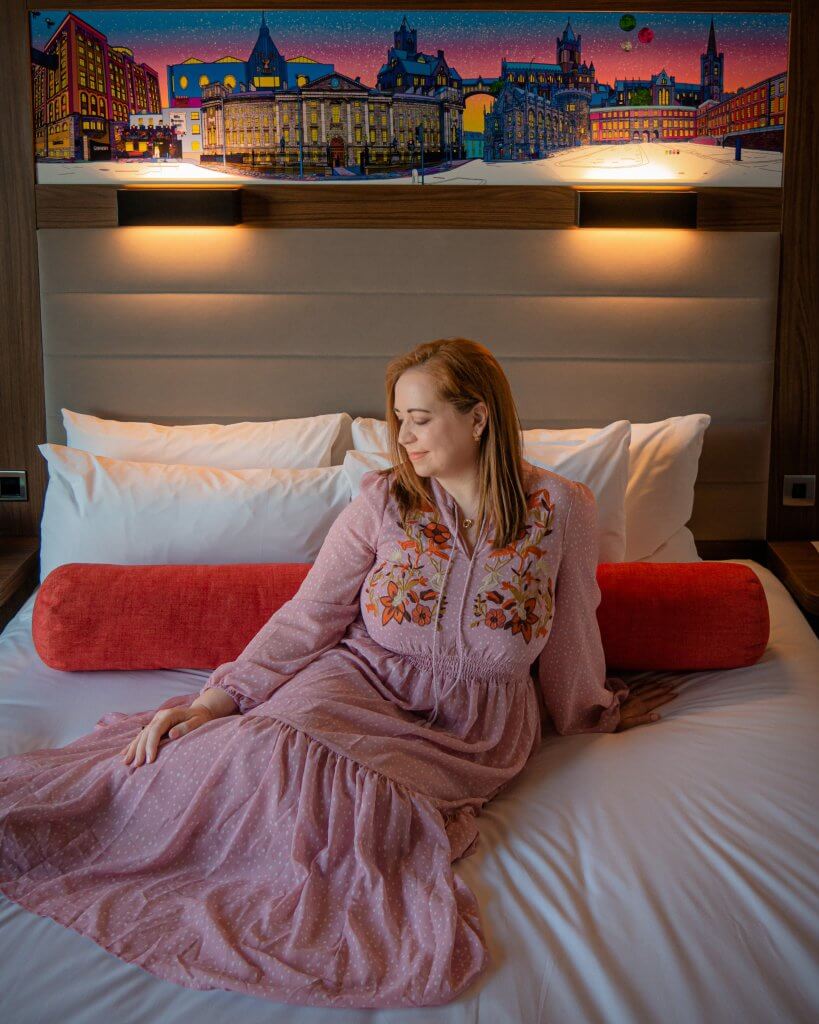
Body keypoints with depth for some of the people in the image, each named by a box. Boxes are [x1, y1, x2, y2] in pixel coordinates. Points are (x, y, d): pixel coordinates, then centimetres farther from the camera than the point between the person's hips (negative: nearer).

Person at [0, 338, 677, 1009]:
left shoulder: (561, 508, -3)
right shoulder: (384, 501, -1)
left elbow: (569, 637, 11)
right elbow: (306, 619, -3)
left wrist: (595, 713, 24)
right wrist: (215, 701, -13)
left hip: (477, 723, 0)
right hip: (364, 677, 1)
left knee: (353, 786, -36)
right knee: (269, 746, -32)